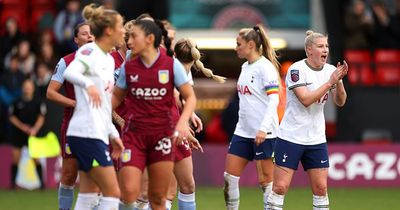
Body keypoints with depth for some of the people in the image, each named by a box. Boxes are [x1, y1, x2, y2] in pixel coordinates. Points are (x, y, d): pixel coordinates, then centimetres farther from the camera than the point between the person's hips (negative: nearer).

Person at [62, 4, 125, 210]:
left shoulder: (109, 60, 18)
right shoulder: (89, 51, -9)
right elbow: (69, 72, -30)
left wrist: (113, 134, 23)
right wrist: (88, 84, -48)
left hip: (97, 134, 10)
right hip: (87, 133, -10)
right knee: (112, 193, -11)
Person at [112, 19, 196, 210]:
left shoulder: (171, 65, -3)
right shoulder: (128, 68, 2)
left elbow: (190, 97, 0)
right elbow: (116, 97, 14)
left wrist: (182, 122, -16)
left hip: (163, 135, -1)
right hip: (134, 135, 1)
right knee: (129, 193, -14)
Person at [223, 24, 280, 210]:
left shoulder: (265, 67, -12)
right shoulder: (245, 67, 13)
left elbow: (274, 99, -19)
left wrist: (263, 128, -26)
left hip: (263, 133, -9)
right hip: (243, 131, 9)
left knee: (265, 180, -4)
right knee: (229, 176, 4)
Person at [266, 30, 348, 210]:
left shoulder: (330, 70, 3)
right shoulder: (297, 70, -13)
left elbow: (340, 102, 0)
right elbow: (306, 99, -23)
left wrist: (339, 81, -18)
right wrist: (330, 82, -24)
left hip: (316, 140, 5)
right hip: (291, 136, -5)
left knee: (321, 188, 3)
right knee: (280, 187, -6)